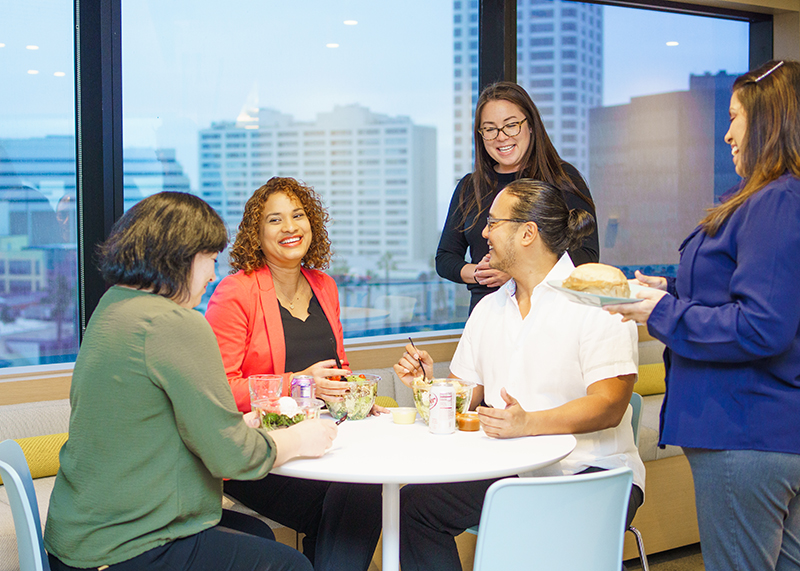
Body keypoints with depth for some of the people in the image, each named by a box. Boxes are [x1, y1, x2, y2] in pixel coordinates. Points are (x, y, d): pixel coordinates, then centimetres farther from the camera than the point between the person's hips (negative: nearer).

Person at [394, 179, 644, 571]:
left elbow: (609, 406, -19)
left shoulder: (597, 303, -8)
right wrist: (429, 383, -2)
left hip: (589, 471, -6)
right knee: (412, 505, -12)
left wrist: (529, 423, -34)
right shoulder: (489, 308, 15)